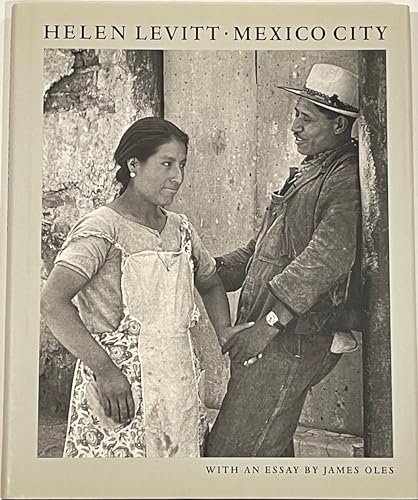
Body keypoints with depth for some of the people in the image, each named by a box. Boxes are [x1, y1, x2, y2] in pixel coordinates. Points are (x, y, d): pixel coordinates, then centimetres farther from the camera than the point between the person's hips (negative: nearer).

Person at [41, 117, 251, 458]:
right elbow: (53, 302, -23)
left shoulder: (179, 229, 9)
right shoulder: (103, 229, -12)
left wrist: (224, 329, 9)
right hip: (118, 390, -6)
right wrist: (105, 371, -25)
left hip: (177, 385, 7)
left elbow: (210, 282, 26)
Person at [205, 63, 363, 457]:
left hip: (294, 339, -10)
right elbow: (261, 248, 21)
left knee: (229, 452, -5)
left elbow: (327, 258, -26)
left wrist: (269, 322, -31)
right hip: (267, 338, 10)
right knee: (269, 446, 20)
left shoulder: (347, 179, -13)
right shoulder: (308, 172, 20)